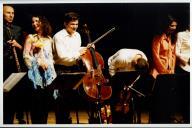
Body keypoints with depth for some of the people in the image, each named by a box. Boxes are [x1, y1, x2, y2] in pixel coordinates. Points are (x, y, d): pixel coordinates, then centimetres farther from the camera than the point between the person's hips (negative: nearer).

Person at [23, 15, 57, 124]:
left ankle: (44, 122, 14)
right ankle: (36, 122, 3)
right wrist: (39, 62, -14)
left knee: (47, 100, 5)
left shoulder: (49, 39, 16)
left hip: (49, 72, 5)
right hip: (36, 72, -4)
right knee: (37, 101, -5)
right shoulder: (30, 37, 1)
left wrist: (51, 64, 4)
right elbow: (26, 56, -6)